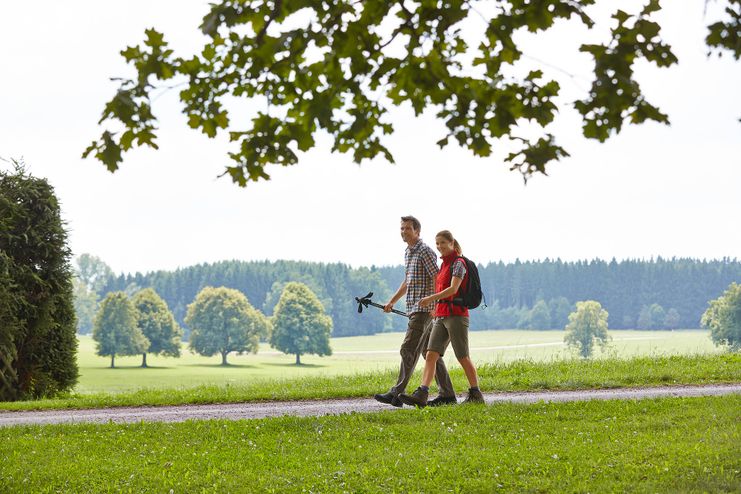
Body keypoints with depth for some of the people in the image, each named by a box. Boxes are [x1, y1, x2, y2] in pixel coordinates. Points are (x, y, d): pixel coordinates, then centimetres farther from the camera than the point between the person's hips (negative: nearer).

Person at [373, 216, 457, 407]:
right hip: (414, 309, 10)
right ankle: (447, 395, 11)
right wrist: (392, 302, 25)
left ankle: (396, 394, -13)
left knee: (408, 350, -12)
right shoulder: (408, 253, 18)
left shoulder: (425, 251, -10)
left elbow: (437, 279, -15)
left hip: (424, 309, -10)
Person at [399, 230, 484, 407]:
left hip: (456, 315, -8)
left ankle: (476, 394, 11)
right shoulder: (444, 264, 19)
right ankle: (421, 395, -16)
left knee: (463, 357, -1)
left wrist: (431, 298, -26)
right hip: (441, 316, 8)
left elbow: (453, 289, -20)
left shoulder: (458, 263, -7)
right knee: (431, 354, -6)